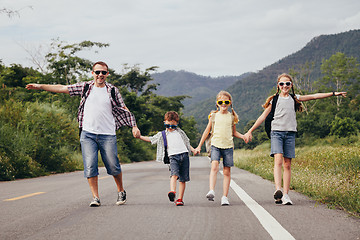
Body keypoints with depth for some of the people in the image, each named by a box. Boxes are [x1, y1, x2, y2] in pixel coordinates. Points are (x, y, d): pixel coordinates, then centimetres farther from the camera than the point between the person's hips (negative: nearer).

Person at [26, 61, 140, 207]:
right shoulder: (85, 87, 8)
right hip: (88, 134, 1)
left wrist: (134, 126, 3)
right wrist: (40, 86, 5)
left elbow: (124, 109, 11)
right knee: (90, 166, -6)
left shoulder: (112, 91, 6)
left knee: (113, 166, 1)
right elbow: (62, 89, 8)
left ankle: (121, 192, 23)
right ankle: (95, 197, 1)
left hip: (107, 135, -1)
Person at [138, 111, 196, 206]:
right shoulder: (162, 135, 17)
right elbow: (150, 139, 16)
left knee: (183, 179, -1)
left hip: (184, 155, 2)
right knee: (174, 174, -28)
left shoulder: (180, 132, 21)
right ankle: (172, 191, -44)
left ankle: (180, 199, 3)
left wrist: (194, 150, 13)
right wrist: (140, 137, 6)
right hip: (173, 156, -2)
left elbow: (187, 143, 26)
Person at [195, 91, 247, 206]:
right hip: (215, 145, -1)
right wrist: (199, 146, 13)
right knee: (214, 166, -22)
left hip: (228, 146, 1)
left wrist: (244, 136, 1)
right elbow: (207, 131, 13)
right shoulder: (214, 116, 6)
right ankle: (211, 191, -32)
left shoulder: (232, 117, 9)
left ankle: (225, 196, 5)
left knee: (227, 171, 0)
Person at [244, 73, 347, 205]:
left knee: (287, 164, 0)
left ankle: (285, 195, 2)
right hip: (276, 132, -2)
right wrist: (250, 131, 6)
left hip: (290, 133, 2)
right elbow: (263, 116, 9)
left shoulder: (294, 99, 14)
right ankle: (277, 190, -32)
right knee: (278, 159, -20)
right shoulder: (274, 100, 9)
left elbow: (314, 96, 13)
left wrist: (333, 93, 11)